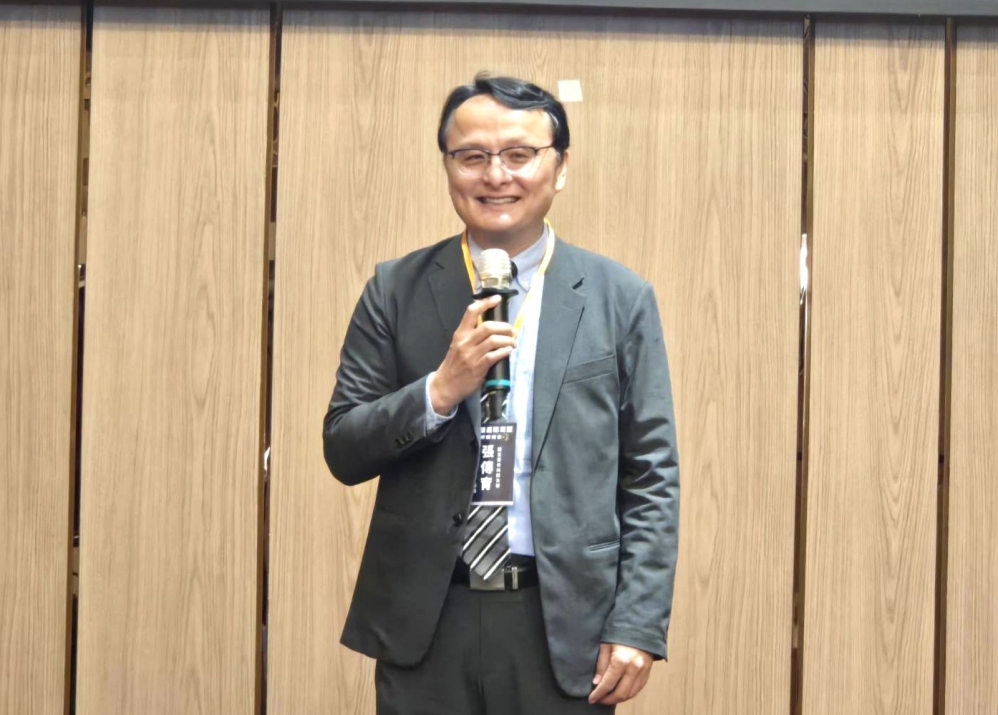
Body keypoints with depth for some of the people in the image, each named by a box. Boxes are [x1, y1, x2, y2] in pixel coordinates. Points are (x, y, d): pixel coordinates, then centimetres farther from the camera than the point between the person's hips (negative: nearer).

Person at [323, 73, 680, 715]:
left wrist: (638, 627, -7)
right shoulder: (397, 291, 4)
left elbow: (652, 478, 0)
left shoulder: (620, 298, 2)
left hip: (563, 622, -1)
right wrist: (439, 390, -14)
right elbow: (343, 451, 2)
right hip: (425, 623, 1)